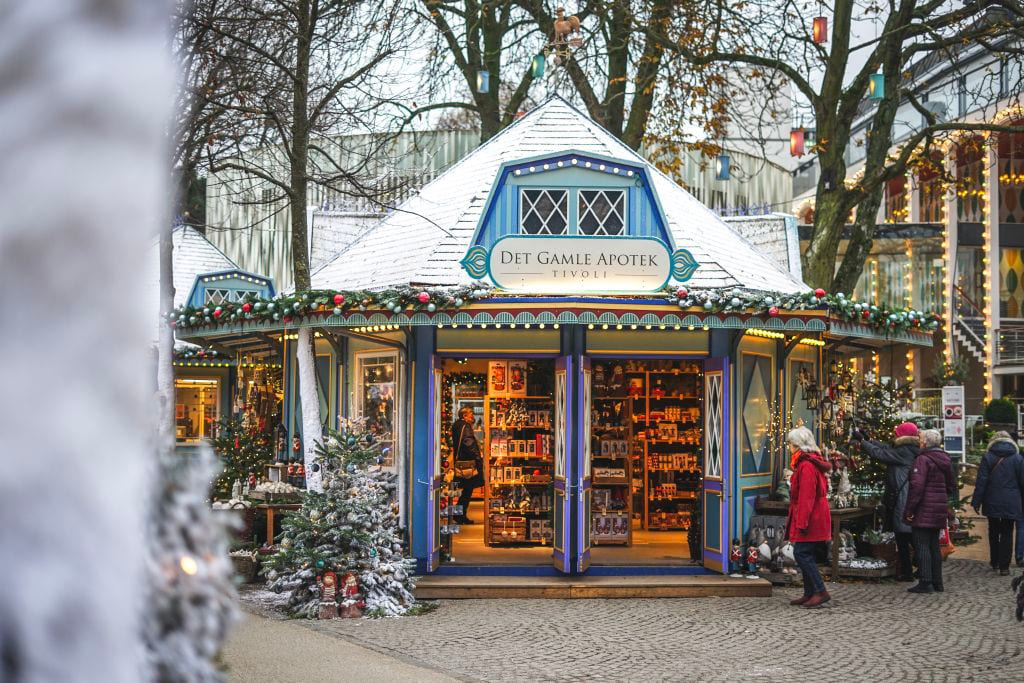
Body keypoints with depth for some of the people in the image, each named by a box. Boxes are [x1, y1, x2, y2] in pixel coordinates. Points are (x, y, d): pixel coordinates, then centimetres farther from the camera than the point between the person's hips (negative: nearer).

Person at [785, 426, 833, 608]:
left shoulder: (806, 466, -17)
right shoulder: (812, 462, 16)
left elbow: (806, 497, -22)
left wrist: (801, 522, -22)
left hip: (810, 518, -10)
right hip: (815, 518, 10)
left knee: (802, 553, -10)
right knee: (806, 555, 12)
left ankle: (821, 592, -11)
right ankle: (810, 594, 15)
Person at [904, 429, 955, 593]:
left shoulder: (923, 460, -14)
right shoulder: (944, 460, 13)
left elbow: (917, 486, -21)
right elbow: (950, 486, 21)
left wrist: (910, 510, -18)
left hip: (924, 511, -8)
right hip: (940, 510, 8)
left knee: (922, 545, -5)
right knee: (934, 546, 14)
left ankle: (926, 583, -8)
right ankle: (937, 583, 17)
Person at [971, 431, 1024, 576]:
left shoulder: (988, 458, -2)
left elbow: (981, 482, -5)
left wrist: (976, 502, -2)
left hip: (992, 503, 0)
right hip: (1011, 504, 0)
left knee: (993, 532, 16)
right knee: (1007, 533, 4)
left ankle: (995, 563, 22)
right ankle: (1004, 566, 0)